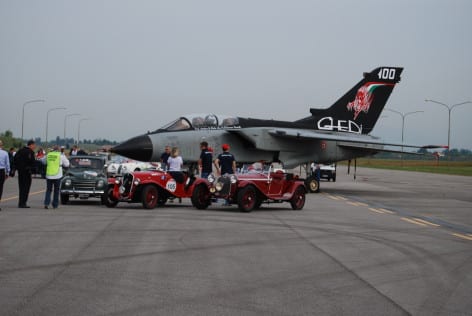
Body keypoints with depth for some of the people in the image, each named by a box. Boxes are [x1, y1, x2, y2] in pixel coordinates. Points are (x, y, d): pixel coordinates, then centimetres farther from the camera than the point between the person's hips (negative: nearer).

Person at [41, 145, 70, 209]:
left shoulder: (48, 155, 4)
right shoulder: (61, 156, -4)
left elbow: (43, 161, 20)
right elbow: (66, 164, 6)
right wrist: (65, 157, 21)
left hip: (49, 176, 2)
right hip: (57, 176, -2)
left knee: (48, 190, 12)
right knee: (56, 191, 11)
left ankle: (46, 203, -5)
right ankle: (55, 205, 13)